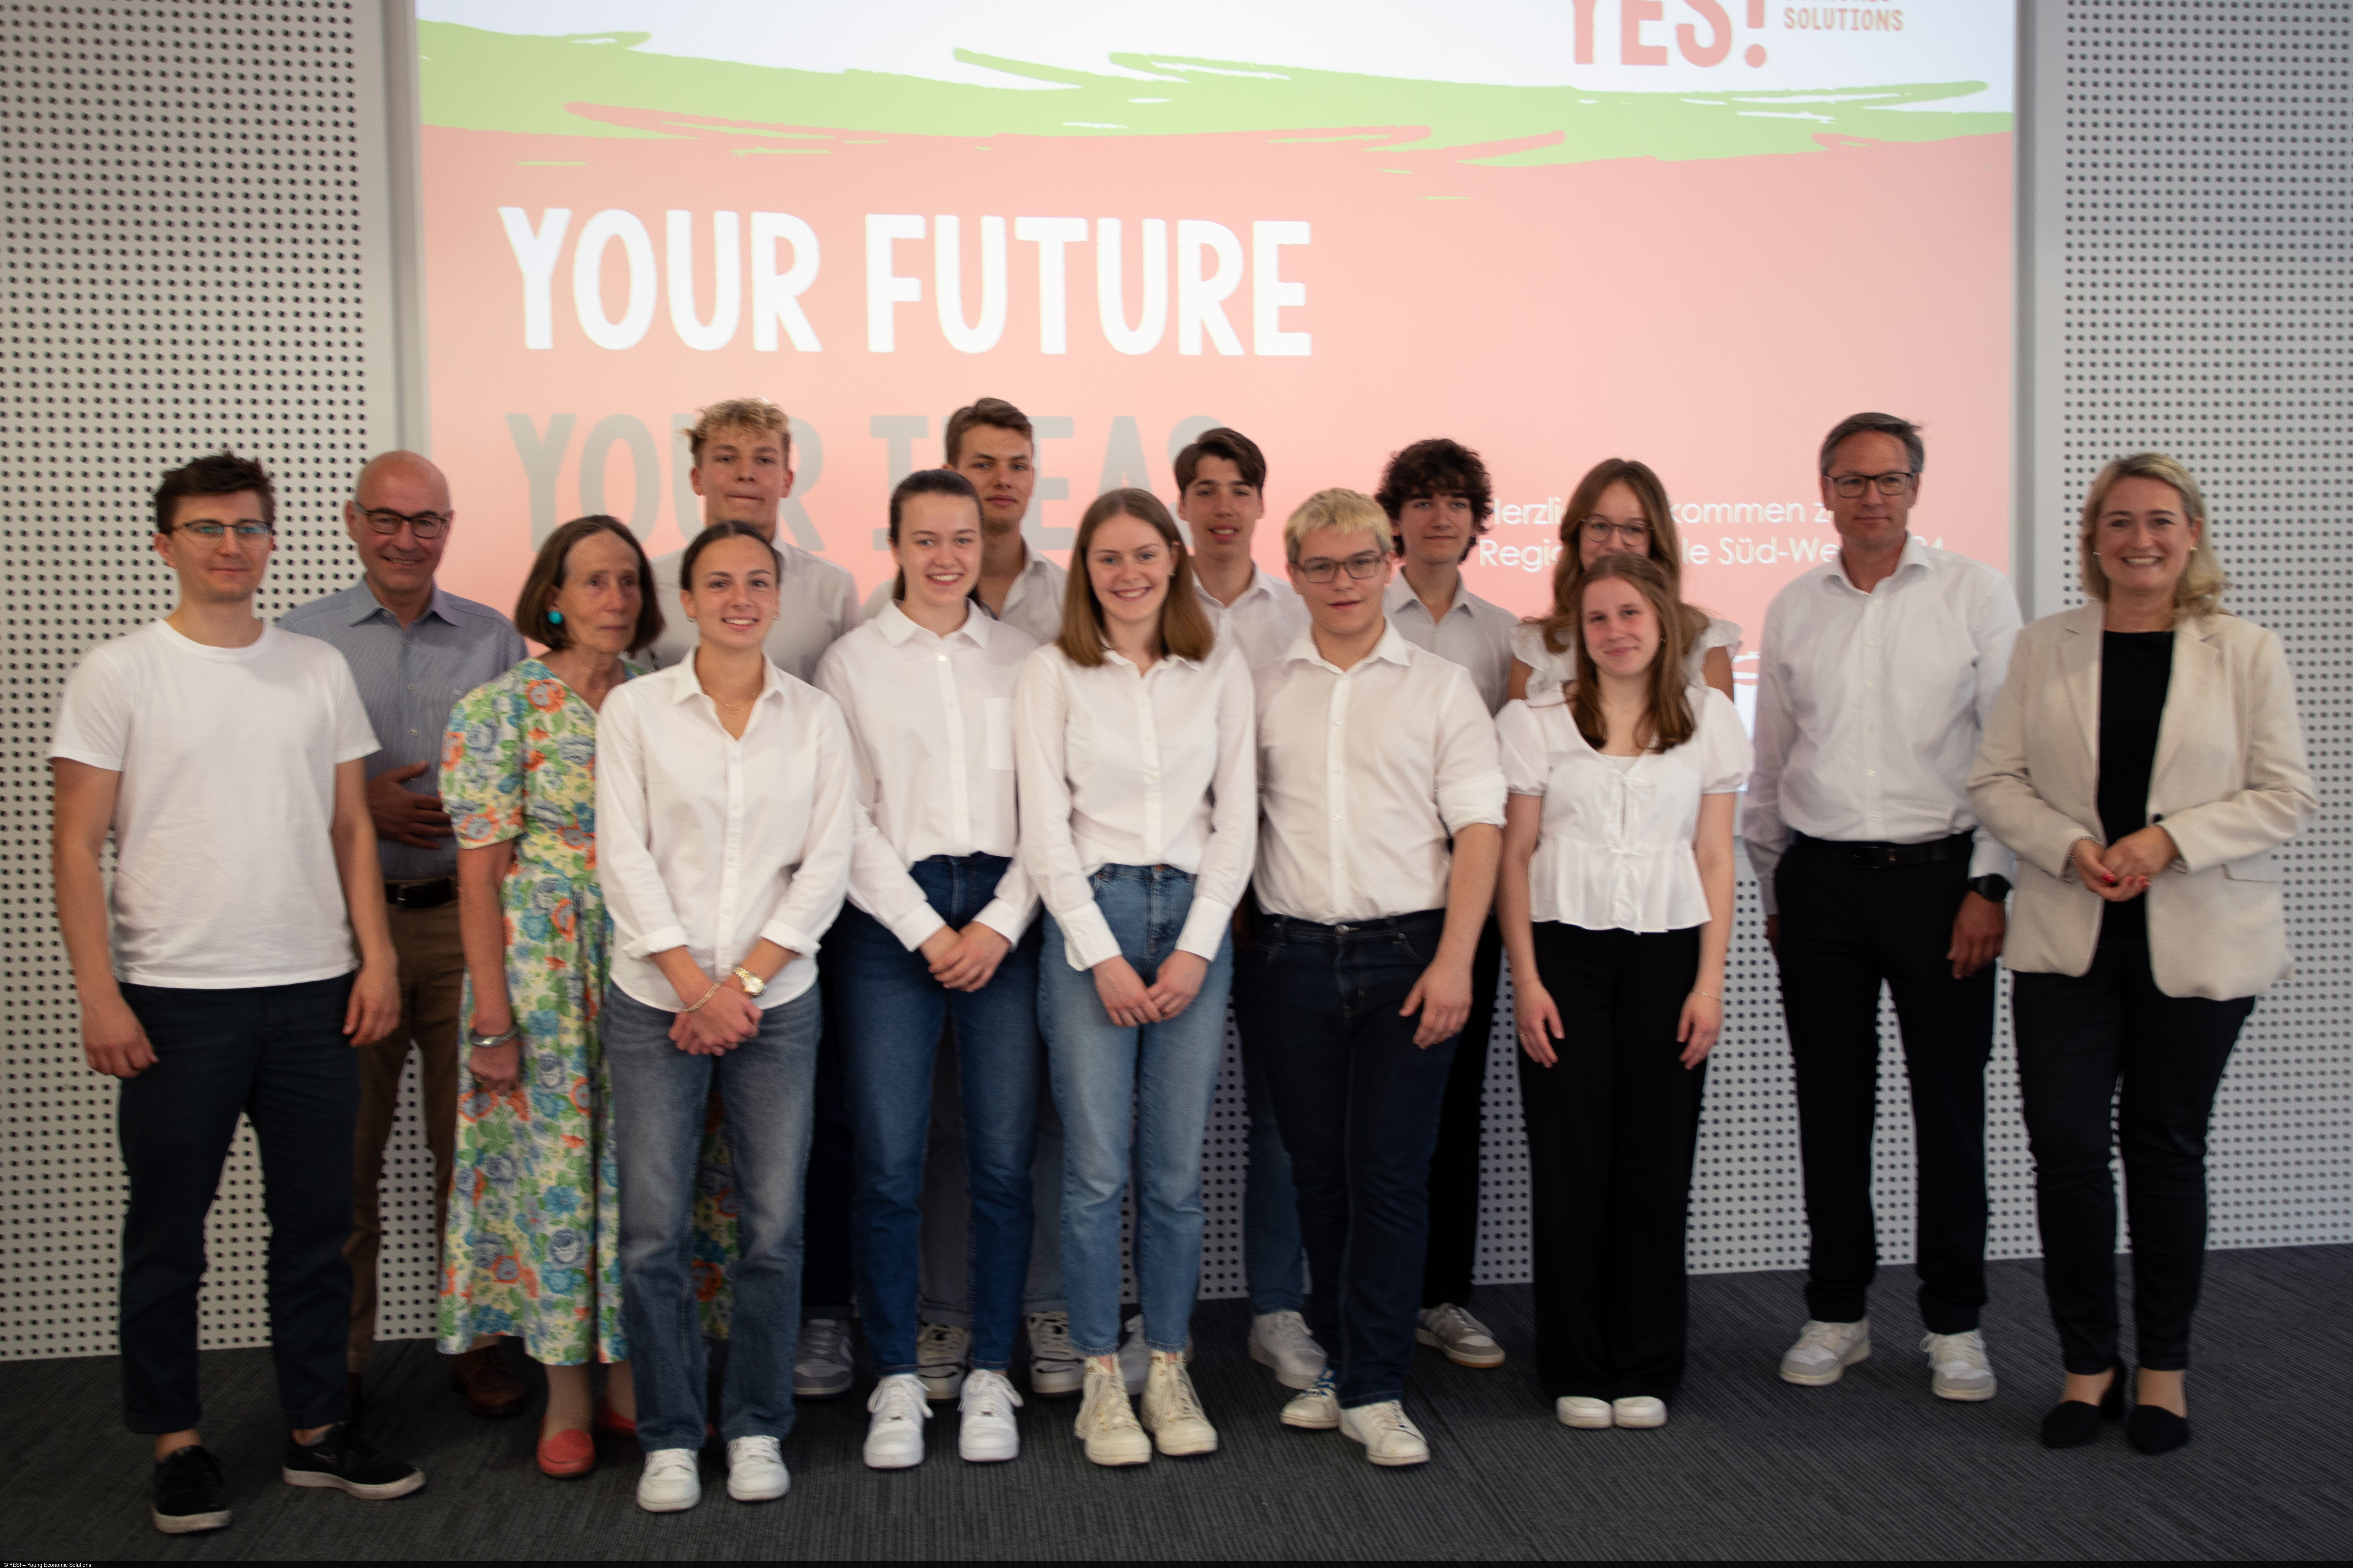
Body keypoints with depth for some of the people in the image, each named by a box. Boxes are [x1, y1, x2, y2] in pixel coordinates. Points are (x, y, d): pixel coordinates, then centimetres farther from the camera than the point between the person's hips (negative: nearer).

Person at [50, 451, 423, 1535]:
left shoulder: (319, 670, 9)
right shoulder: (116, 676, -1)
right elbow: (77, 846, -4)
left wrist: (376, 956, 3)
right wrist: (98, 993, -10)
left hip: (314, 993, 3)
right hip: (174, 997, -3)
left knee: (315, 1222, 10)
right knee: (167, 1231, 7)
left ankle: (318, 1430, 22)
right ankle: (177, 1444, 21)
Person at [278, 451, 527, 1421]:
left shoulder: (494, 640, 9)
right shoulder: (299, 641, 5)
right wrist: (360, 804, -11)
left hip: (468, 915, 1)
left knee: (473, 1146, 5)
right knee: (344, 1150, 4)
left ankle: (476, 1340, 18)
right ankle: (339, 1355, 18)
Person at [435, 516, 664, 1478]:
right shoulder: (500, 709, -5)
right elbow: (480, 872, -7)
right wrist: (493, 1019, -11)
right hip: (543, 965, -4)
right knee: (557, 1162, 2)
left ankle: (630, 1376, 22)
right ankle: (565, 1394, 17)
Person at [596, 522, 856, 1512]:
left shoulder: (815, 717, 6)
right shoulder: (635, 709, 2)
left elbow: (827, 864, 1)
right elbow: (624, 856, -4)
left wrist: (743, 983, -8)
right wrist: (697, 985, -10)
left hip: (777, 1001, 1)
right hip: (655, 1002, -1)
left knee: (774, 1229, 2)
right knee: (652, 1234, 0)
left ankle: (757, 1429, 19)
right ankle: (669, 1438, 16)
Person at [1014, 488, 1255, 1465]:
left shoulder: (1220, 671, 8)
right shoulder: (1052, 673, 3)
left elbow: (1236, 818, 5)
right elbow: (1046, 826, -2)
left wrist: (1196, 949, -4)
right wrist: (1103, 955, -8)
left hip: (1195, 918, 2)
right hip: (1088, 917, -2)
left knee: (1177, 1170, 4)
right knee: (1096, 1169, -2)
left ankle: (1168, 1369, 18)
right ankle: (1101, 1378, 10)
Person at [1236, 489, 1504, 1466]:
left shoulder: (1441, 687, 6)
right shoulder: (1263, 692, 11)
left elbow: (1478, 829, 0)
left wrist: (1454, 960, -10)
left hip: (1408, 954, -2)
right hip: (1294, 955, 2)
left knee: (1390, 1172, -4)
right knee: (1319, 1170, 8)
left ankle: (1373, 1391, 4)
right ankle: (1339, 1358, 23)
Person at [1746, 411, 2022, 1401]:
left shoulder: (1974, 594, 0)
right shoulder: (1793, 609, 10)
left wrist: (1990, 884, -8)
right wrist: (1774, 891, 14)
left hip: (1937, 874, -2)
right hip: (1820, 882, 3)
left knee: (1950, 1106, 3)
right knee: (1831, 1105, 7)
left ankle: (1954, 1321, 17)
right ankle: (1836, 1312, 20)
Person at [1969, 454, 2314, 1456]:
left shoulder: (2247, 653, 0)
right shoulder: (2044, 648, 5)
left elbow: (2288, 797, -3)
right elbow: (1995, 782, 3)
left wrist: (2170, 840, -16)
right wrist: (2069, 846, -14)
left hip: (2199, 946, -1)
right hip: (2065, 940, 1)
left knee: (2166, 1147, 8)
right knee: (2065, 1145, -2)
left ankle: (2164, 1365, 24)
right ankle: (2088, 1364, 15)